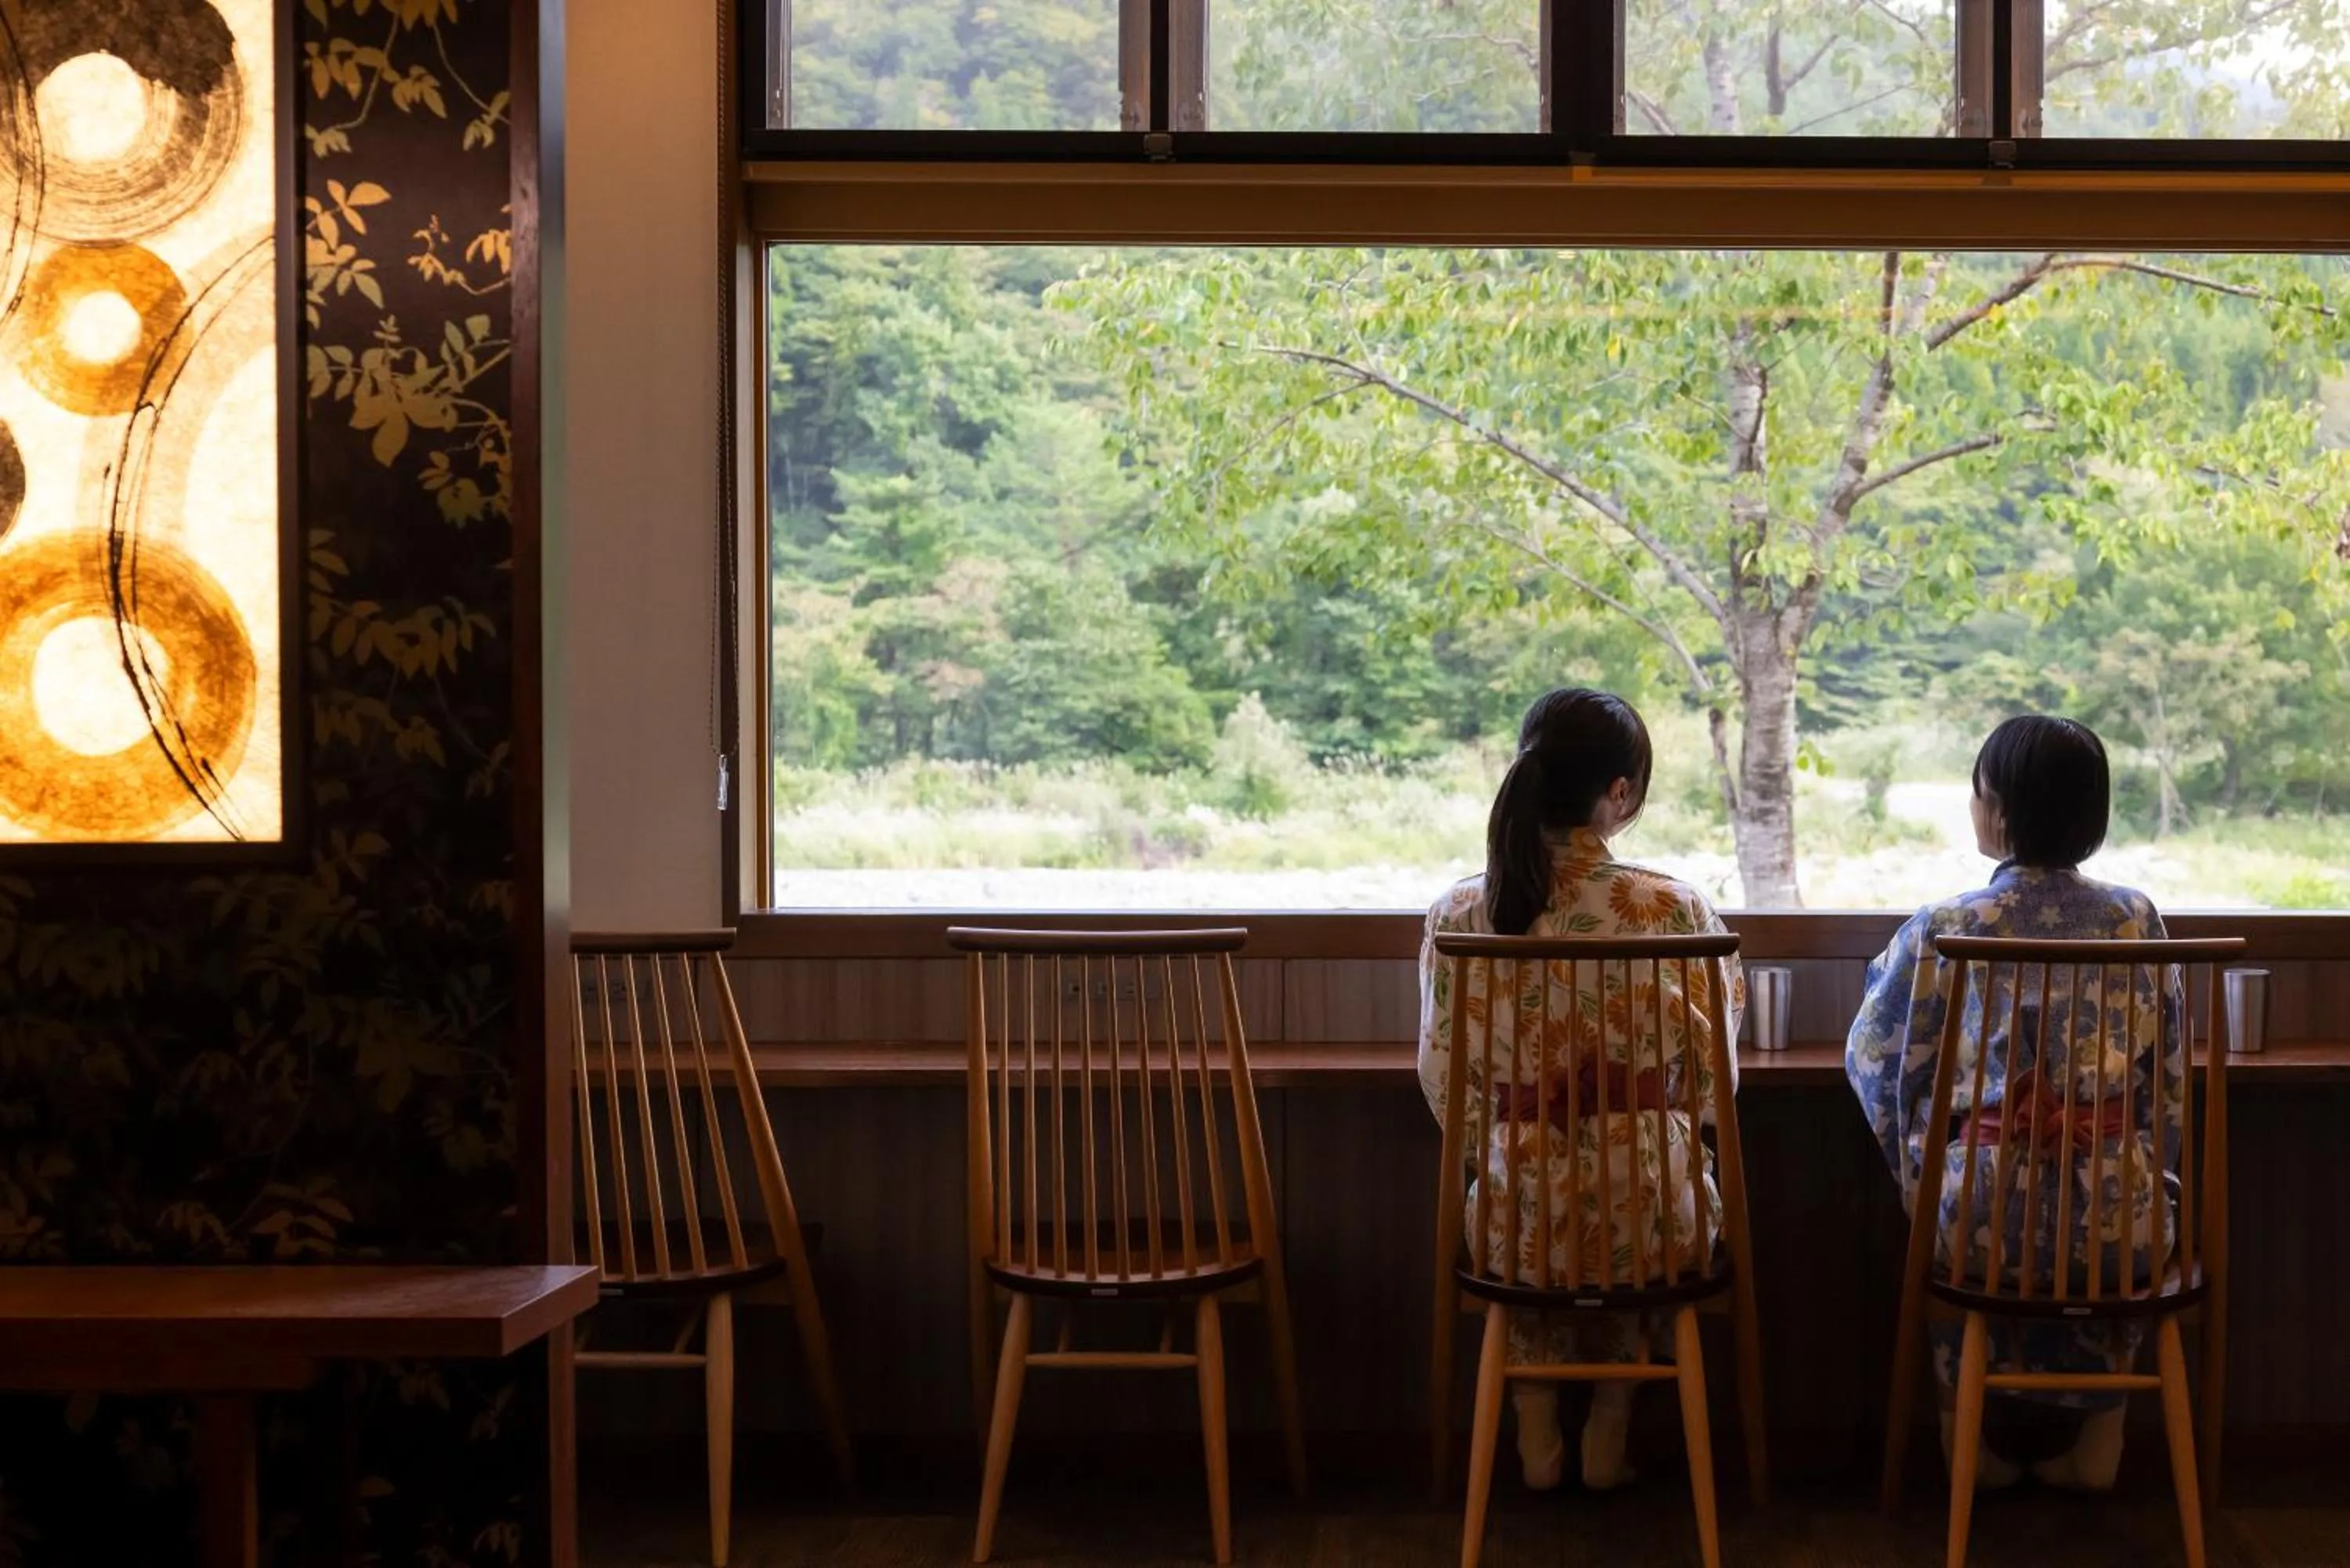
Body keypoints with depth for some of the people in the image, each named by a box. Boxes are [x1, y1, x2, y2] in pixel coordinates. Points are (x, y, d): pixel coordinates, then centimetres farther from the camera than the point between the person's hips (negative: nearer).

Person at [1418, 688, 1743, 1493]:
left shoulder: (1459, 914, -8)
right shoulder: (1678, 909, -13)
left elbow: (1445, 1081, 0)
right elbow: (1711, 1080, -3)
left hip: (1514, 1221, 1)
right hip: (1649, 1221, -1)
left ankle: (1537, 1423, 28)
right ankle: (1610, 1422, 31)